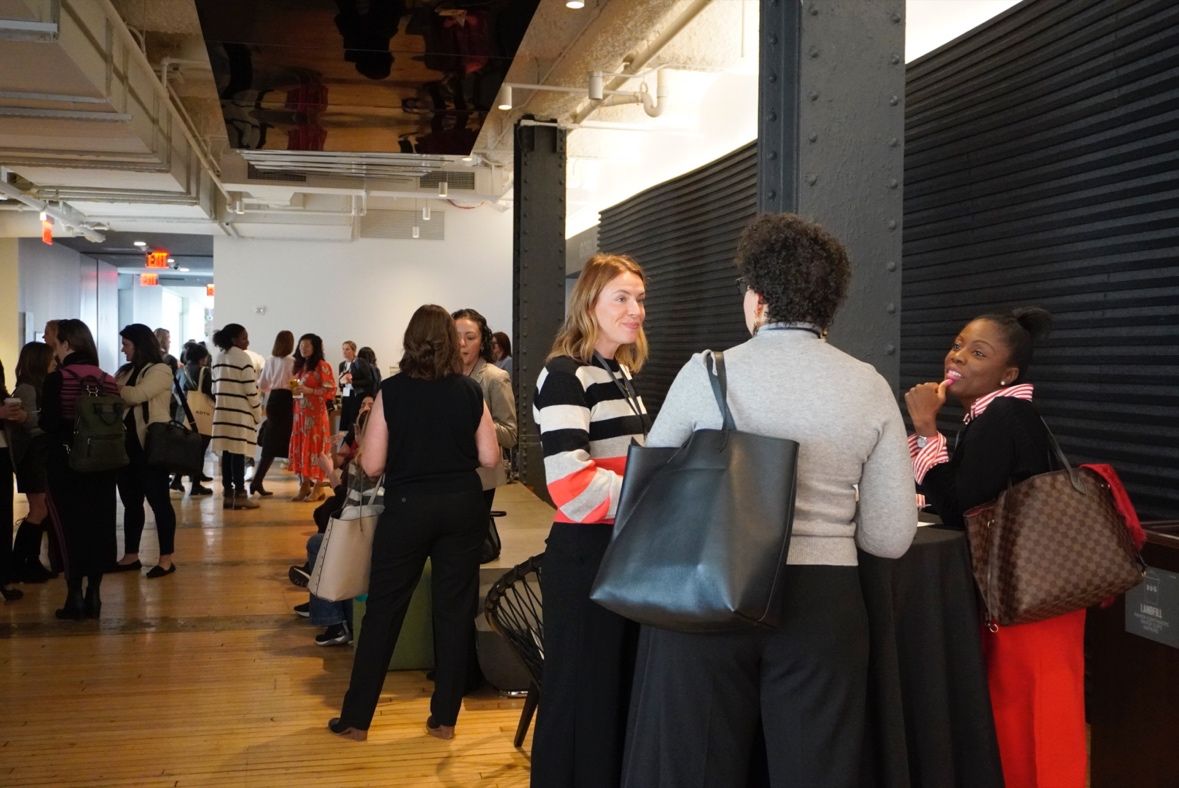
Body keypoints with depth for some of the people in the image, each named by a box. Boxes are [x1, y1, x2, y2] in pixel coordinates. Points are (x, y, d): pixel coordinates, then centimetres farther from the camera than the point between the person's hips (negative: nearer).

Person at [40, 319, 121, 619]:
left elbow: (48, 423, -15)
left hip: (66, 463, -4)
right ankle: (93, 594, 13)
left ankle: (75, 596, 7)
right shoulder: (108, 380, 2)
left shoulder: (56, 379, -9)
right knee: (99, 526, 9)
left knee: (71, 526, 4)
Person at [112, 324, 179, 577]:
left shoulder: (160, 370, -8)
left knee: (158, 501, -1)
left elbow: (136, 395, -22)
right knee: (130, 502, 13)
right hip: (127, 444, 8)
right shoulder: (126, 371, 14)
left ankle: (166, 559, 4)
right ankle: (131, 556, 23)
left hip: (150, 445, -7)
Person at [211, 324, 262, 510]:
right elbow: (250, 389, -12)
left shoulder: (219, 358, 13)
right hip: (240, 412, -7)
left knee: (226, 452, 7)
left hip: (222, 411, 7)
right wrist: (258, 412, -3)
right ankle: (239, 494, -4)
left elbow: (215, 388, 15)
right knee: (238, 453, -5)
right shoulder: (243, 357, -9)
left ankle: (228, 493, 10)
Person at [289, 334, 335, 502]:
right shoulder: (300, 366, 16)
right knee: (300, 448, 4)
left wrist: (309, 390, -19)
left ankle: (318, 488, -1)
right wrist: (293, 390, 3)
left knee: (315, 448, -6)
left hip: (315, 413, -7)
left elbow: (331, 391, -11)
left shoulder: (322, 366, -6)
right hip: (299, 413, 7)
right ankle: (304, 486, 9)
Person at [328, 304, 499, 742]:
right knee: (455, 610, 10)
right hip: (461, 508, 2)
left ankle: (356, 718, 15)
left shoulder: (391, 391, -8)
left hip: (407, 508, -1)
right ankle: (444, 717, 17)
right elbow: (489, 457, -1)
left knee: (383, 612, 8)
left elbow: (371, 464, -9)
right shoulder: (470, 391, -3)